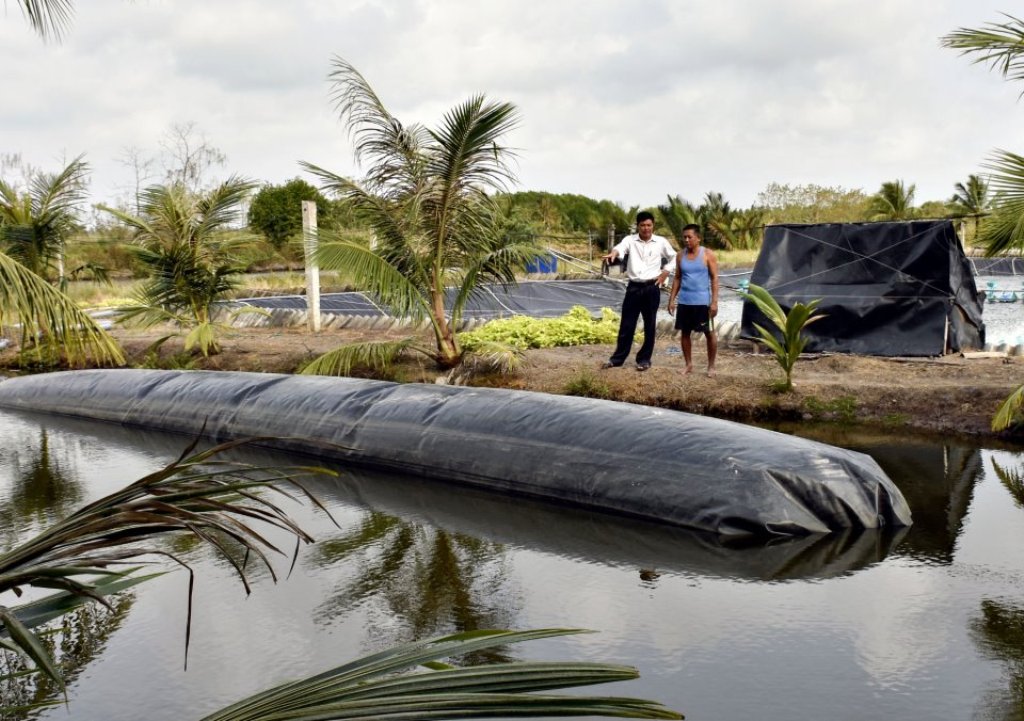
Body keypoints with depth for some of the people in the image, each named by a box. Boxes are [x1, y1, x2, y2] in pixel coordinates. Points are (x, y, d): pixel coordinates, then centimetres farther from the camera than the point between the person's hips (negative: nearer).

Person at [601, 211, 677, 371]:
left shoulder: (661, 242, 2)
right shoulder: (630, 240, -2)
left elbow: (673, 258, 16)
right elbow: (621, 247, -24)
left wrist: (665, 273, 1)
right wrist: (613, 253, -47)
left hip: (652, 288, 0)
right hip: (633, 287, 0)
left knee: (650, 325, 5)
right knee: (626, 324, 5)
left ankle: (644, 359, 16)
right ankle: (618, 358, 15)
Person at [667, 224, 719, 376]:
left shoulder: (708, 254, -7)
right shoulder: (681, 255, 6)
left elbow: (714, 278, -8)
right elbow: (677, 278, 11)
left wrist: (714, 301, -15)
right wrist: (671, 299, 5)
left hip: (703, 302, -4)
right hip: (684, 301, 5)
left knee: (709, 333, 2)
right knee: (685, 333, 8)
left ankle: (711, 366, 12)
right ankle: (689, 365, 19)